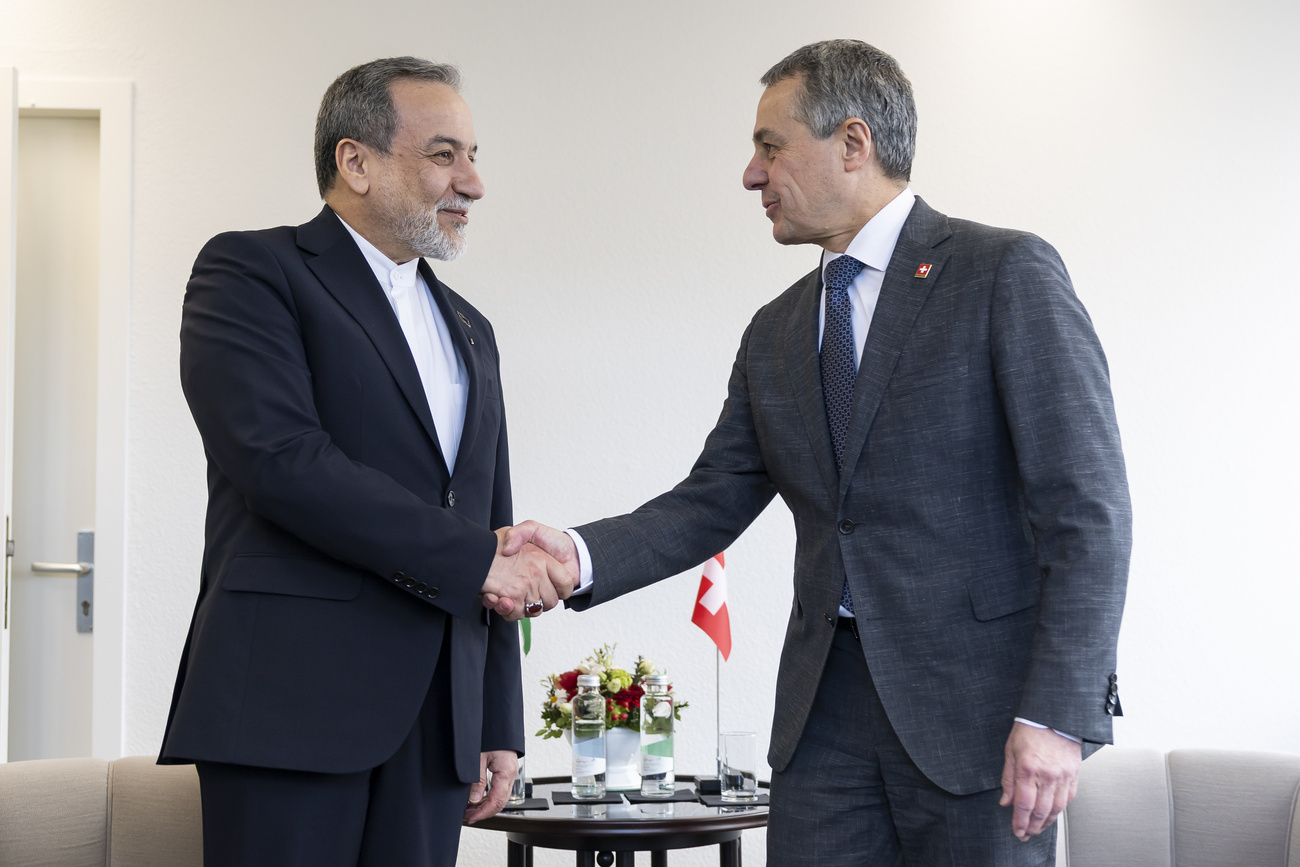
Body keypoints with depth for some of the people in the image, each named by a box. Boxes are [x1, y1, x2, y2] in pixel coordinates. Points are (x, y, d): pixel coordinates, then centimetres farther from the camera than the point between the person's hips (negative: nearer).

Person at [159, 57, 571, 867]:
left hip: (435, 722, 6)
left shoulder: (468, 331, 22)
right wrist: (476, 558, -13)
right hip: (292, 705, -6)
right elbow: (283, 462, -16)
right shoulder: (251, 272, 0)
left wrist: (499, 726, 15)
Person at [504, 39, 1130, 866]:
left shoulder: (1008, 274, -5)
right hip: (828, 706, 5)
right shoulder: (775, 334, 15)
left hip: (979, 704, -5)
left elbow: (1087, 510, -10)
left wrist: (1055, 717, -17)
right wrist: (582, 556, -6)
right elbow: (713, 503, 14)